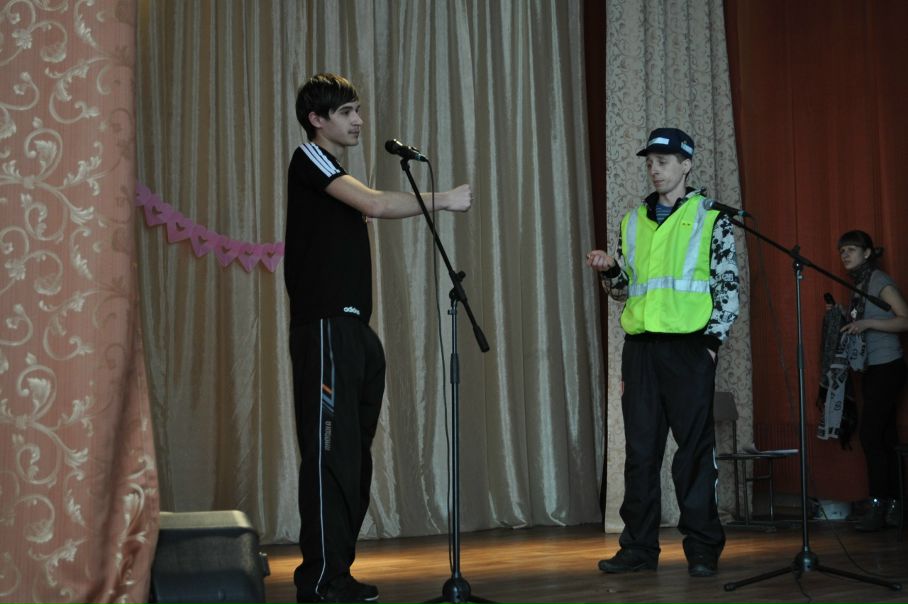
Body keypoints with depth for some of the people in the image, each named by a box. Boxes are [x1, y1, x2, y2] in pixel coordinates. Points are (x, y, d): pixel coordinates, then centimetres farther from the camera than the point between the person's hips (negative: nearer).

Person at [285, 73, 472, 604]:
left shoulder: (335, 172, 23)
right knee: (330, 451, -9)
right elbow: (375, 204, -18)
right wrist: (444, 199, -10)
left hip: (353, 330, 9)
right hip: (325, 326, -9)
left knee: (354, 453, 7)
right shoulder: (310, 160, -3)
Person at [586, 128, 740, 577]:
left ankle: (703, 548, 6)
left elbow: (728, 286, 0)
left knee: (695, 447, -1)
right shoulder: (632, 221, 15)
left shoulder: (710, 219, 3)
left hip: (689, 344, -4)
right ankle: (639, 547, 11)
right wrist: (608, 271, -2)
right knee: (640, 448, 5)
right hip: (640, 346, 4)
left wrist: (712, 340, -8)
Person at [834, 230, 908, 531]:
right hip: (872, 370, 9)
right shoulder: (859, 286, 16)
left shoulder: (880, 281, -9)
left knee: (871, 434, -13)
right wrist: (845, 318, 9)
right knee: (884, 438, 7)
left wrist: (867, 323, -24)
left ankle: (879, 506, -11)